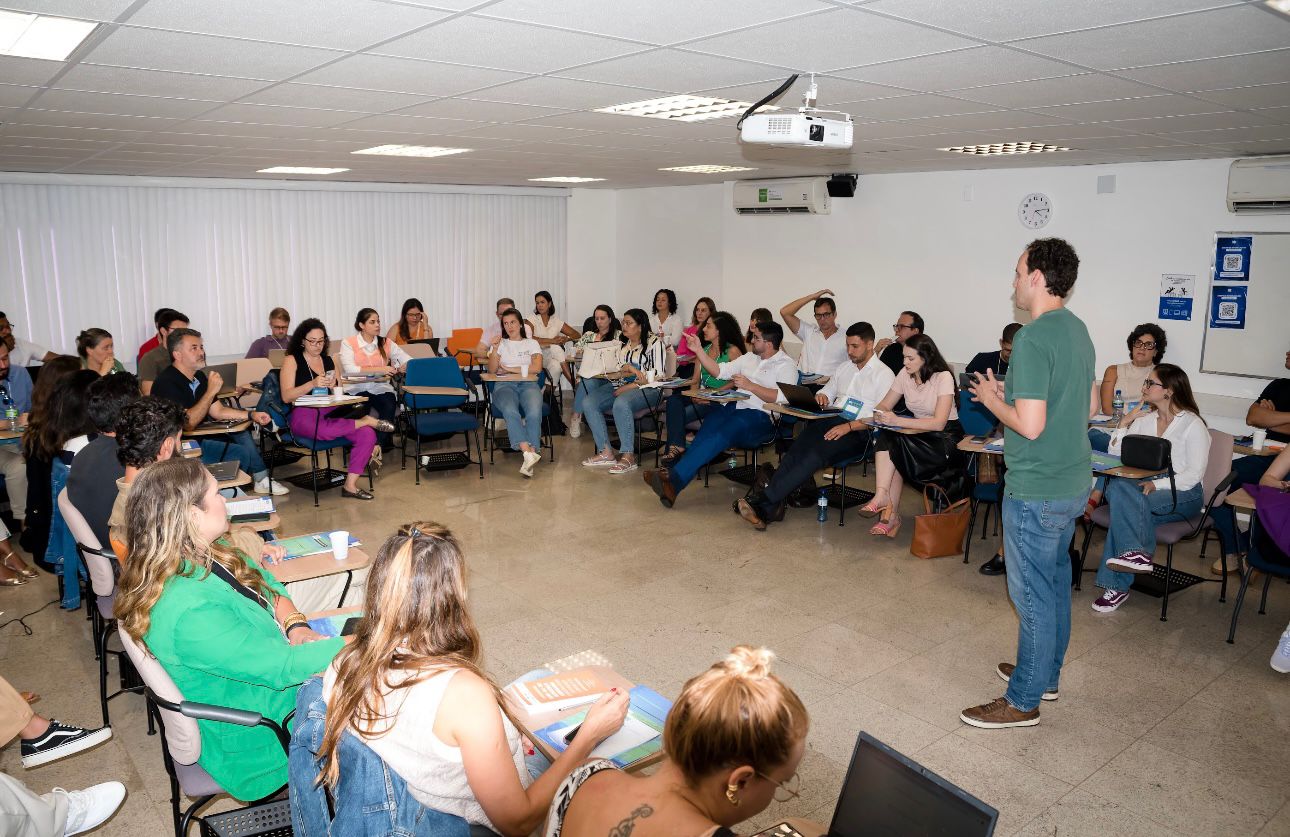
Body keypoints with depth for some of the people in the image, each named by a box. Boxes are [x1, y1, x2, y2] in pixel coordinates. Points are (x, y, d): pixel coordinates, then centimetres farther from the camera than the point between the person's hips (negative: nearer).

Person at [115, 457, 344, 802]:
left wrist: (296, 627, -13)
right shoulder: (189, 610, -33)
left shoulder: (211, 553, -4)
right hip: (251, 734, -8)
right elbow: (280, 666, -32)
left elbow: (272, 590, 7)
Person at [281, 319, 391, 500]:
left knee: (367, 434, -22)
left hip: (329, 412, 5)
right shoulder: (291, 360, 5)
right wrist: (312, 384, -19)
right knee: (323, 431, -43)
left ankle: (350, 485, -19)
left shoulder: (328, 361, 20)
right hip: (303, 414, -5)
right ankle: (366, 420, -21)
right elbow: (286, 397, -6)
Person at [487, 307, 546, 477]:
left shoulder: (531, 343, 22)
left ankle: (530, 454, -39)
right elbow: (492, 371, 9)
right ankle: (529, 453, -46)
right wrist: (495, 349, -5)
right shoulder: (500, 343, 24)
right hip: (504, 385, 0)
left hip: (528, 384, 0)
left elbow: (537, 368, 4)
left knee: (534, 412, -35)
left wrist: (511, 369, 4)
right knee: (510, 411, -37)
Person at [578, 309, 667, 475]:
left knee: (621, 404, -38)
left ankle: (628, 456, -31)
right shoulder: (621, 343, 18)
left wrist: (629, 386, -15)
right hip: (620, 387, 7)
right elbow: (611, 371, 14)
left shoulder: (655, 342, -3)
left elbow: (658, 374, -13)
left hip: (646, 389, -7)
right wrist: (627, 369, -9)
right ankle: (606, 453, -17)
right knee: (588, 402, -17)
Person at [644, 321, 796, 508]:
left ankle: (674, 479, -47)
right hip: (735, 406, 6)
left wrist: (750, 385, -13)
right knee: (708, 428, -28)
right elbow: (721, 371, 25)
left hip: (760, 416, -6)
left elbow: (783, 397, -13)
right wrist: (699, 350, 17)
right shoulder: (750, 357, 26)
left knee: (723, 432, -35)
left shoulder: (786, 365, 3)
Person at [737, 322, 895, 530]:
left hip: (859, 431, -6)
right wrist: (822, 396, 7)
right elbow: (827, 392, 33)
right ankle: (771, 507, -39)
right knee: (795, 452, -27)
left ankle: (762, 502, -38)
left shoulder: (884, 374, 3)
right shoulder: (845, 368, 25)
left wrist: (848, 426, -19)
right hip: (831, 421, 6)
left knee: (815, 455, -33)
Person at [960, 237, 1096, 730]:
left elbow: (1030, 425, -26)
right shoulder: (1077, 329, 8)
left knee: (1032, 595, 2)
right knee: (1056, 584, 21)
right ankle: (1046, 674, 37)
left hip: (1036, 490, -10)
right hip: (1072, 483, 10)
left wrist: (993, 399, -9)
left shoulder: (1032, 339, -22)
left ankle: (1023, 701, 14)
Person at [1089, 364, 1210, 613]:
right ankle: (1137, 553, -35)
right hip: (1146, 486, 5)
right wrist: (1124, 423, -1)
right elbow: (1115, 455, 8)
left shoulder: (1193, 425, -5)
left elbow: (1193, 475, -12)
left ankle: (1116, 585, -29)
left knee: (1124, 508, -33)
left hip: (1183, 493, -5)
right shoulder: (1145, 418, 13)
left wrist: (1157, 485, -24)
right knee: (1117, 488, -31)